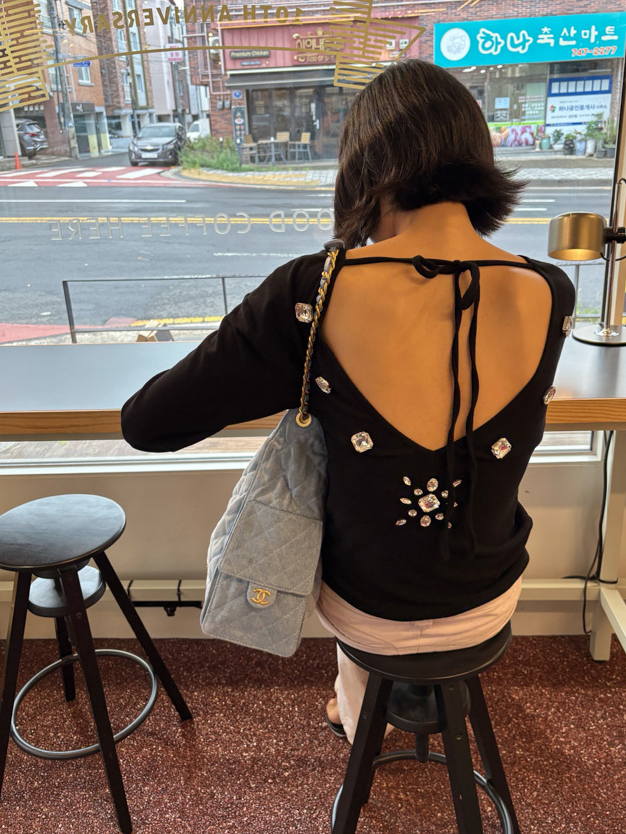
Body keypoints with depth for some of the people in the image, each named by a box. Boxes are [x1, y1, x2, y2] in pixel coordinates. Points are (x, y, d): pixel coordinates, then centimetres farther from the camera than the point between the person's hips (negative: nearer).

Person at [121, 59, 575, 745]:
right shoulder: (550, 296, -19)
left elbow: (145, 423, -20)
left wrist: (285, 378, -5)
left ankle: (358, 715, 63)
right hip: (486, 610, 3)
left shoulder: (314, 294, -28)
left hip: (365, 611, -2)